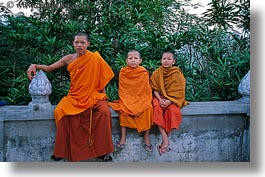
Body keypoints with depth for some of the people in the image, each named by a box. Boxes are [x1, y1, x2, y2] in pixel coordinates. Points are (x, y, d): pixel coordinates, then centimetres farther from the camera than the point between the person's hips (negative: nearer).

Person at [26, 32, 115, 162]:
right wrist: (35, 66, -11)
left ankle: (103, 150, -14)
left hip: (93, 95, -2)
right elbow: (49, 68, 6)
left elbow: (102, 78, 0)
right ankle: (64, 150, -8)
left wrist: (103, 96, -3)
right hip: (74, 96, 2)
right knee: (60, 111, -26)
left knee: (104, 111, -32)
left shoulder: (95, 58, -5)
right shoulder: (69, 59, 2)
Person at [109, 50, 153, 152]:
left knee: (148, 108, -27)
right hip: (127, 99, 1)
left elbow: (146, 90, -4)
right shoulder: (123, 72, -3)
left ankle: (146, 137, -17)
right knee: (123, 108, -27)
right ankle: (123, 136, -17)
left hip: (141, 99, -1)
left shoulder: (144, 73, -6)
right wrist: (126, 102, -14)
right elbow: (122, 90, -1)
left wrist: (142, 104, -15)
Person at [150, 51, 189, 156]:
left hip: (173, 99, -1)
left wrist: (169, 101, -22)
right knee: (157, 108, -32)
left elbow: (178, 91, -8)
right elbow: (155, 89, 1)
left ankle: (167, 137, -23)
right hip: (159, 97, 1)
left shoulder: (177, 74, -4)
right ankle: (165, 140, -34)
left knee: (173, 110, -34)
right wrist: (160, 99, -17)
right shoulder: (157, 73, 2)